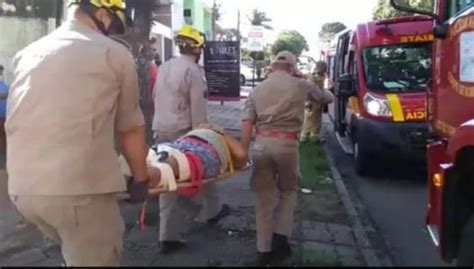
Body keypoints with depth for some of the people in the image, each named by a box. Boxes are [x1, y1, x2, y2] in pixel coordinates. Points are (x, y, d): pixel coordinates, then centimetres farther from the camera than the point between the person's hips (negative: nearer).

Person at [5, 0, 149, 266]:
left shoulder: (26, 54, 16)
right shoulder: (114, 53, 0)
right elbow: (130, 128, 6)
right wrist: (140, 178, 19)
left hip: (22, 187, 7)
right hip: (80, 188, -6)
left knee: (77, 253, 26)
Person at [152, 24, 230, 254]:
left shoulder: (164, 68, 13)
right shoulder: (194, 71, -11)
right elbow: (198, 110, -14)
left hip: (161, 130, 7)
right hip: (184, 132, -7)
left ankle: (168, 236, 8)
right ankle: (212, 211, 36)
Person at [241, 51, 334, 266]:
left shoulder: (258, 90, 14)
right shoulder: (301, 85, 8)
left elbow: (247, 123, 3)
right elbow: (327, 97, 23)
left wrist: (243, 151, 2)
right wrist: (329, 93, 45)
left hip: (261, 143, 2)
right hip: (286, 144, -2)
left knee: (264, 197, 11)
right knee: (288, 191, 22)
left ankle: (264, 250, 16)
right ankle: (280, 238, 16)